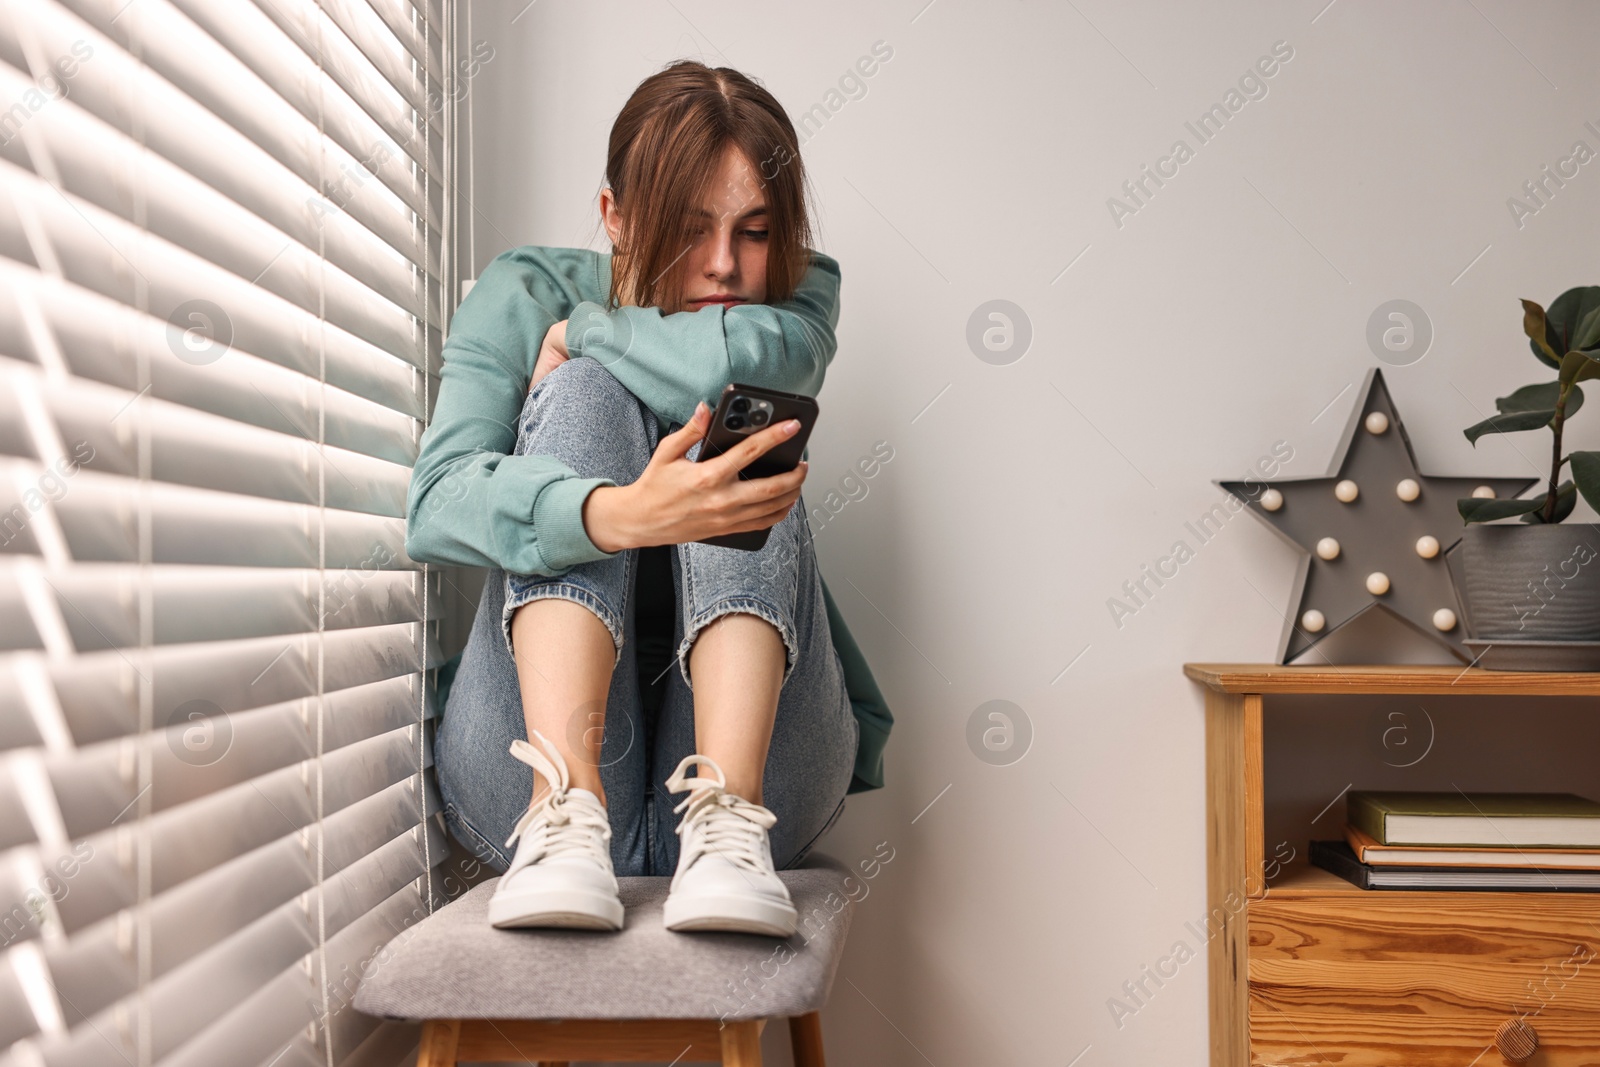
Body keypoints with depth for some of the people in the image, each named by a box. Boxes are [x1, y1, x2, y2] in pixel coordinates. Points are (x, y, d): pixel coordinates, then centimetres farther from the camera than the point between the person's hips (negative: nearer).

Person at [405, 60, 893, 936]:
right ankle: (565, 809, -35)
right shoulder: (525, 296, 2)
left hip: (744, 735, 1)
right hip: (530, 759, 0)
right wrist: (621, 514, -37)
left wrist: (584, 333, -6)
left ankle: (727, 817, -36)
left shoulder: (801, 293, 5)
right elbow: (435, 504, -18)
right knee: (585, 394, -17)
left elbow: (736, 357, -23)